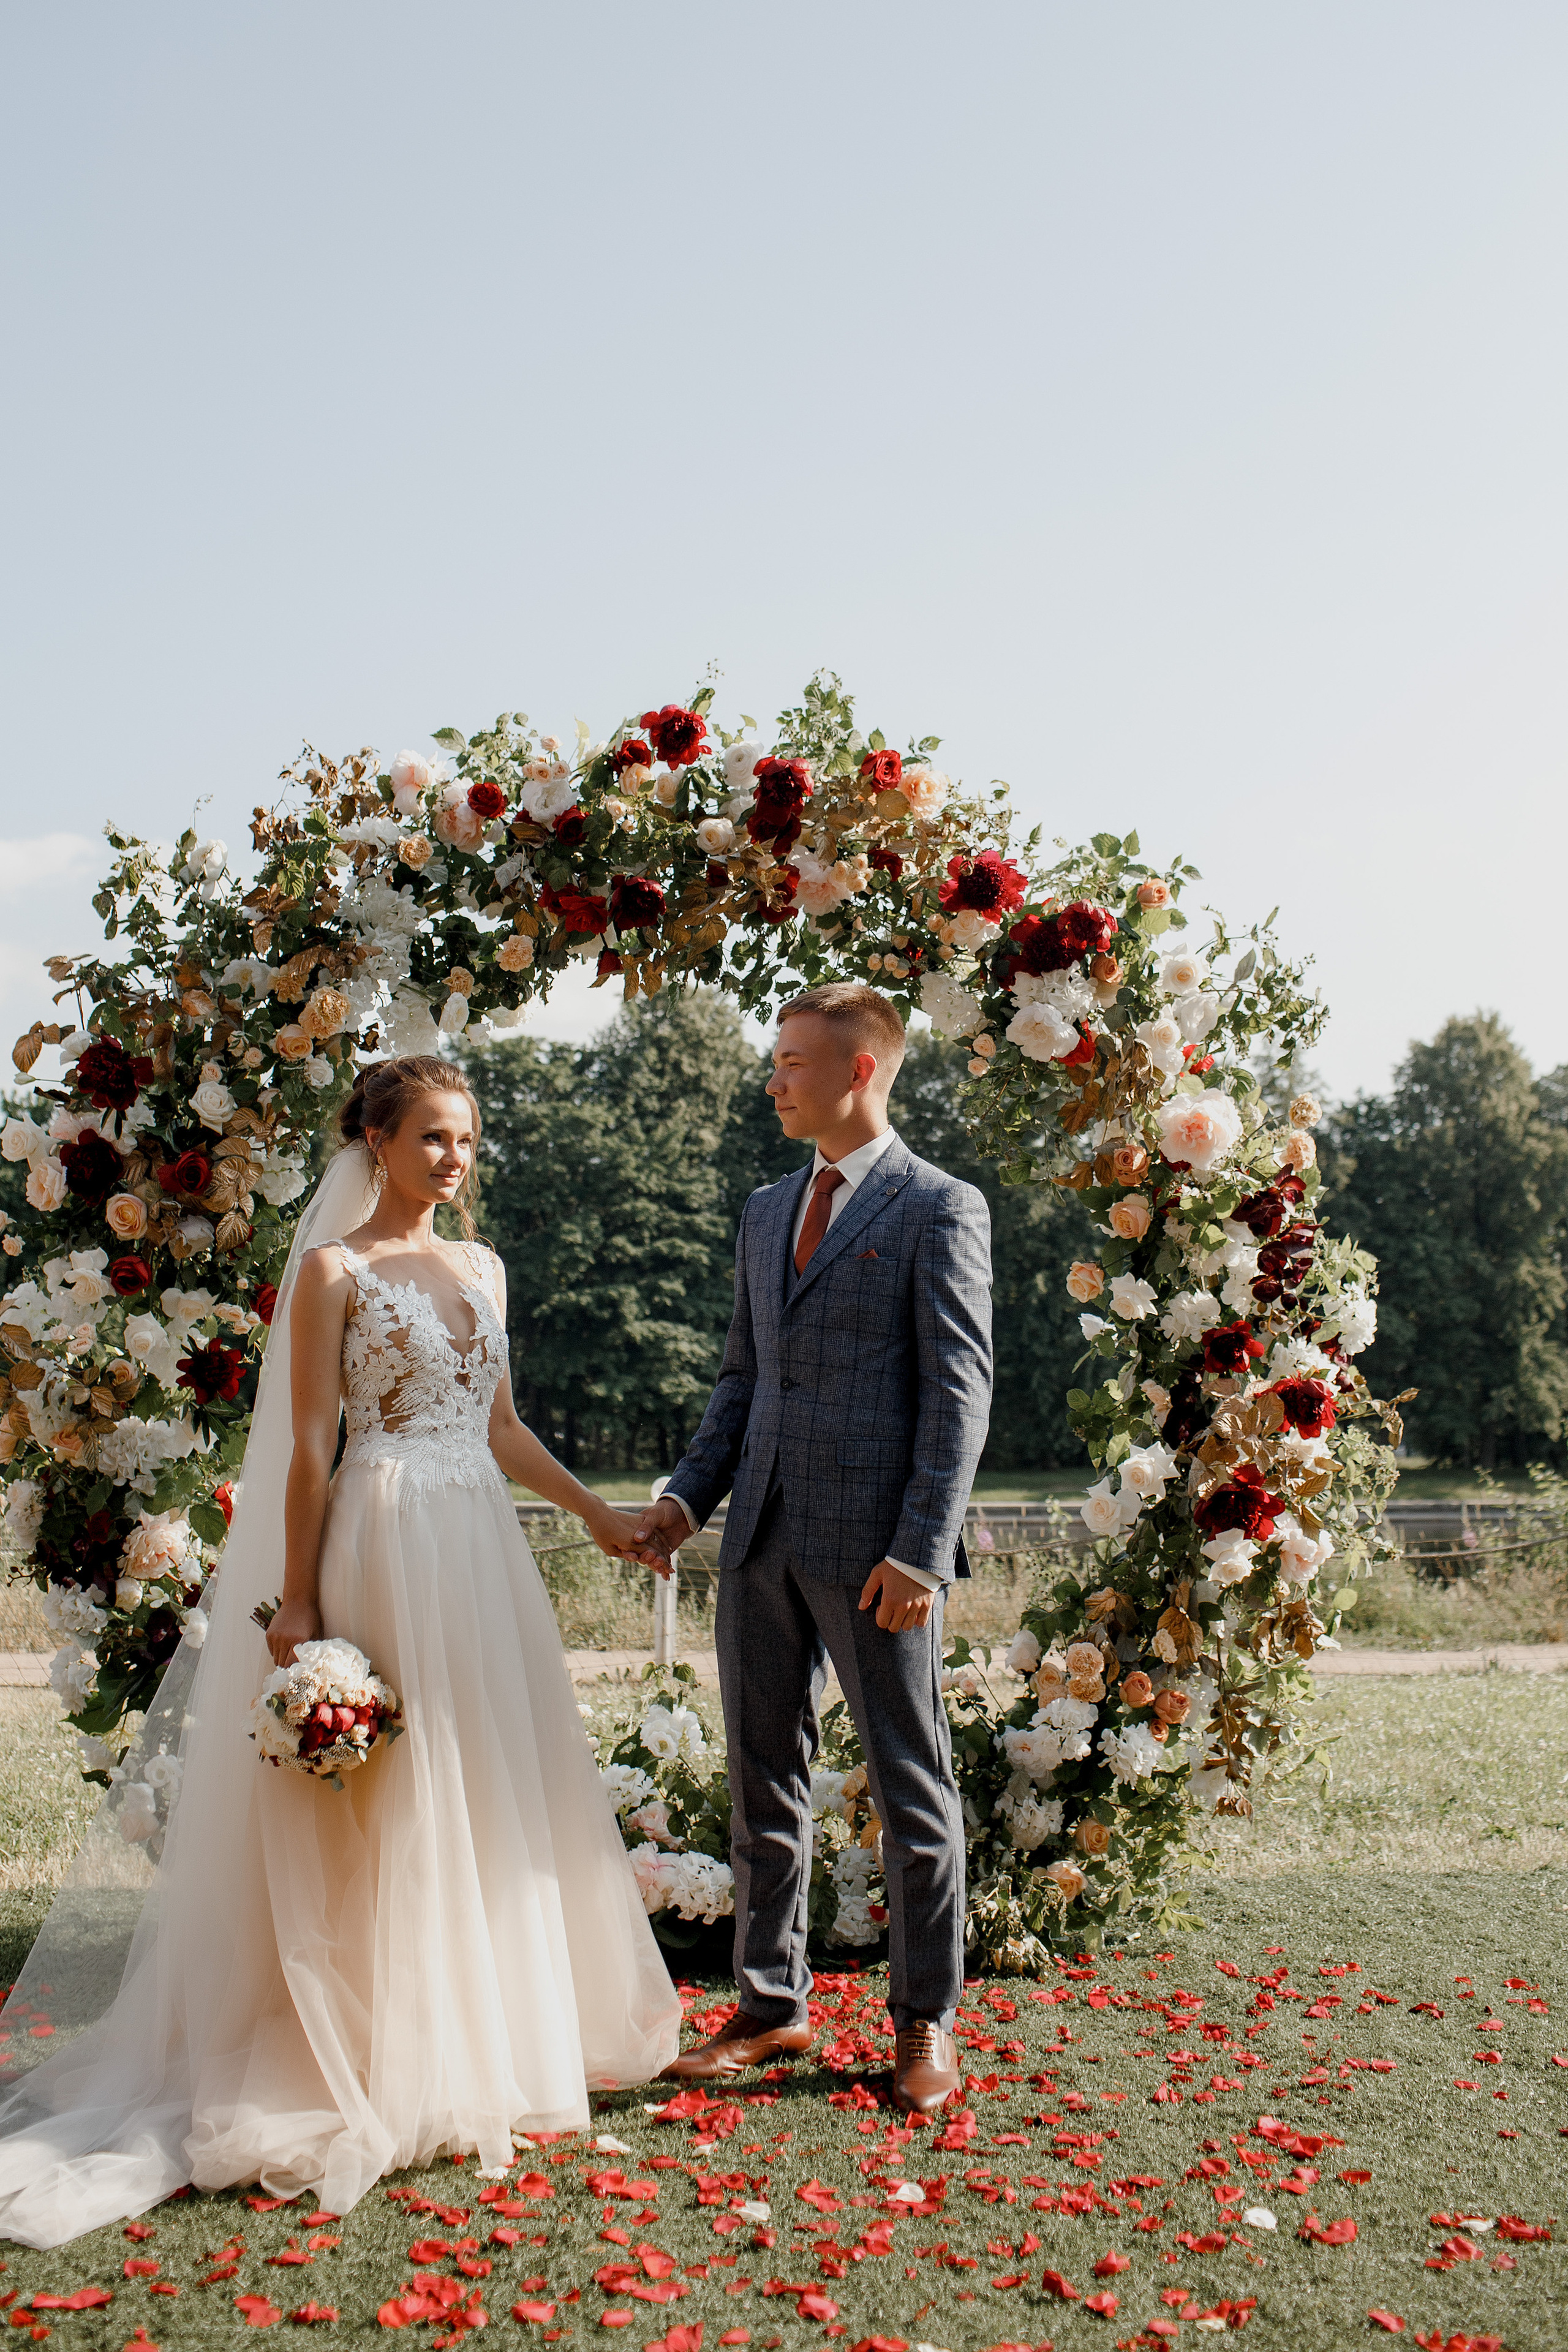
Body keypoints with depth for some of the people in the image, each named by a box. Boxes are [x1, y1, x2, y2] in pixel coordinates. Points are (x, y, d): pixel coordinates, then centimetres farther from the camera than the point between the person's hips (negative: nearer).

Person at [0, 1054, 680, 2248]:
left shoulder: (483, 1268, 14)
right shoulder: (335, 1269, -5)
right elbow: (310, 1446, -8)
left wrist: (594, 1508, 17)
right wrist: (299, 1604, -11)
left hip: (483, 1543, 7)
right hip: (387, 1540, -7)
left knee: (495, 1785, 11)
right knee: (393, 1801, -1)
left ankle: (486, 2041, 26)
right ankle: (391, 2066, 12)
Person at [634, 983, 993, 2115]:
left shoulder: (940, 1209, -4)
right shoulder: (766, 1211, 17)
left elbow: (960, 1389, -10)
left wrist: (920, 1549, -17)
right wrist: (689, 1494, 7)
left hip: (875, 1547, -7)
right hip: (764, 1539, 7)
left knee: (913, 1784, 5)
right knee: (764, 1779, 13)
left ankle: (927, 2022, 19)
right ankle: (772, 2005, 27)